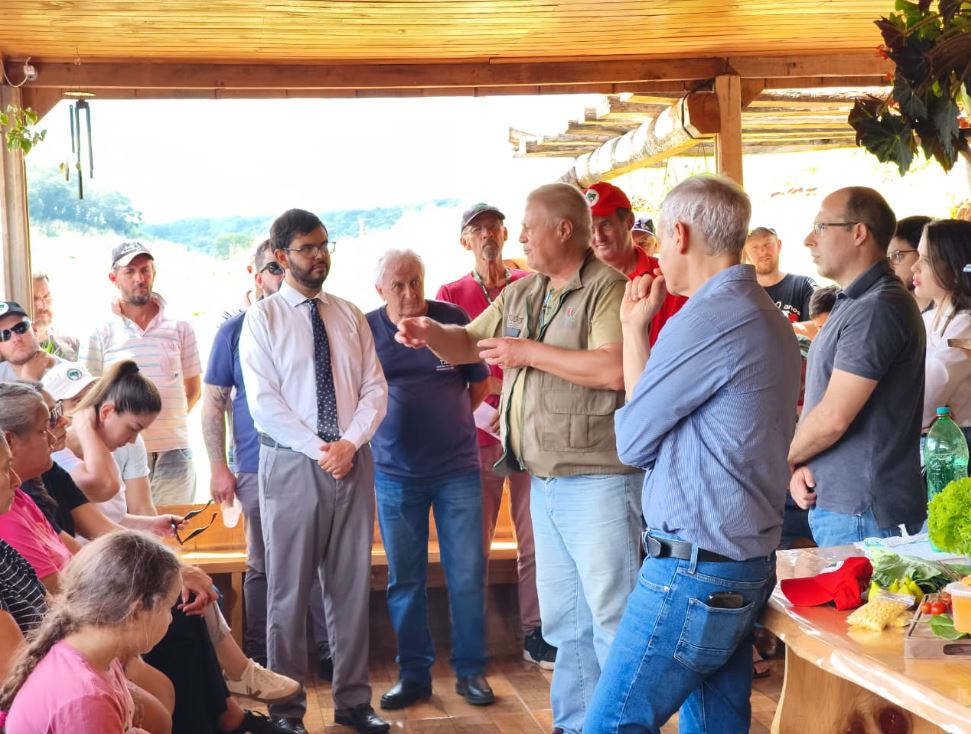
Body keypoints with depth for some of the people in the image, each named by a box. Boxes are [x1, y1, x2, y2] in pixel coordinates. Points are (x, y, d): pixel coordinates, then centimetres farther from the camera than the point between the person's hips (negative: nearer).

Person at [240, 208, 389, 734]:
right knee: (289, 589, 2)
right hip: (291, 466, -3)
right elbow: (264, 401, -8)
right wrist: (318, 449, -13)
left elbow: (375, 389, 7)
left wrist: (350, 442, -9)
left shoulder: (350, 316, 11)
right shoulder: (262, 318, 0)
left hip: (352, 463, 4)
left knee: (352, 585, 8)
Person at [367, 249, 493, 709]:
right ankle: (413, 673, 20)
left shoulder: (453, 319, -3)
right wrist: (397, 427, 5)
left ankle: (471, 670, 15)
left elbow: (479, 385, 8)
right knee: (404, 579, 8)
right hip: (394, 473, 1)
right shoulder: (365, 330, -3)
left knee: (467, 575, 2)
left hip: (457, 469, -1)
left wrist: (447, 421, 9)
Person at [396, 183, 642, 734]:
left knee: (613, 618, -4)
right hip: (545, 482, 9)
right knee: (565, 621, 16)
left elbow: (615, 370, -24)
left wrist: (531, 352, -17)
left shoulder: (608, 289, -11)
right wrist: (430, 332, -1)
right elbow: (468, 345, 22)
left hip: (599, 481, -8)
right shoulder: (520, 295, 14)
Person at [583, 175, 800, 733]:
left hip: (693, 571, -10)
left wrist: (634, 328, 4)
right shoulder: (770, 319, 14)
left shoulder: (707, 320, -17)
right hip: (748, 567, 10)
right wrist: (640, 329, 13)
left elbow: (633, 441, -7)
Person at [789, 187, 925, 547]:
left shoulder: (877, 309, -19)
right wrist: (802, 466, 0)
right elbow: (819, 405, 16)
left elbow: (833, 418, -22)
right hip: (837, 504, 10)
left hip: (864, 514, -10)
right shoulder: (853, 302, 16)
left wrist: (786, 459, -3)